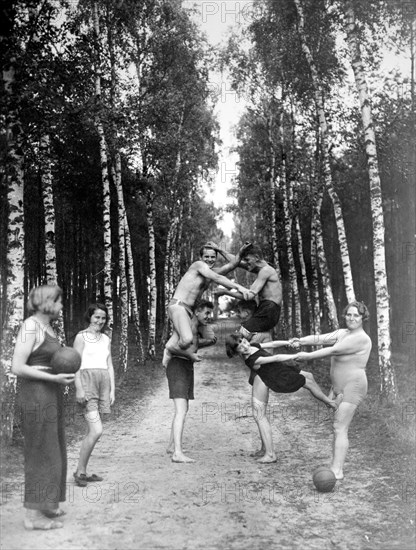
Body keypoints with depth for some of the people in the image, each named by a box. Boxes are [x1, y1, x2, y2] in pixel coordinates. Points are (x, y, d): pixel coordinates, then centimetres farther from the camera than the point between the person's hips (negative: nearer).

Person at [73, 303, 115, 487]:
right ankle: (79, 471, -1)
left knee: (92, 432, 8)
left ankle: (83, 472, 17)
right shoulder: (81, 337, -1)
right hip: (87, 383, -6)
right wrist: (79, 389, -15)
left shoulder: (106, 339, 17)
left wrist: (112, 389, 10)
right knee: (96, 431, -15)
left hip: (104, 383, 6)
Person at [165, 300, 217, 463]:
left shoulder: (197, 327, 13)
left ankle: (172, 445, 34)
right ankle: (178, 453, -24)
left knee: (183, 409, 21)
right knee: (181, 410, -19)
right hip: (178, 366, -11)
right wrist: (190, 355, -21)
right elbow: (170, 345, -28)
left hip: (187, 368, 11)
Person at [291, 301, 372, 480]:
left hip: (352, 388, -9)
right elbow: (320, 339, 0)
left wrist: (308, 356, -18)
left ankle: (336, 471, -8)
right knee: (337, 427, 10)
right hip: (338, 388, 9)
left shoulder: (361, 338, -18)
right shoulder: (342, 333, 10)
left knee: (340, 429, -10)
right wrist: (300, 341, -16)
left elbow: (334, 351, -21)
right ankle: (336, 467, 16)